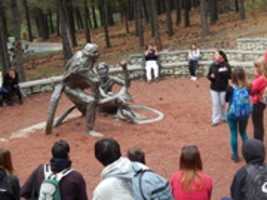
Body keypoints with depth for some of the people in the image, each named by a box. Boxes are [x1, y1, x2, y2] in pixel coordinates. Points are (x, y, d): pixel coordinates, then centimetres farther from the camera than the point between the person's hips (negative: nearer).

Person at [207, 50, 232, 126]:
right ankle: (216, 120, 11)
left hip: (223, 88, -2)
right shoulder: (212, 65, 1)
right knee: (215, 104, 4)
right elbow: (208, 75, 7)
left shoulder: (226, 65, -8)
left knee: (223, 104, 11)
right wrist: (211, 76, -15)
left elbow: (230, 76, -9)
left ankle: (224, 117, 32)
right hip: (214, 88, 2)